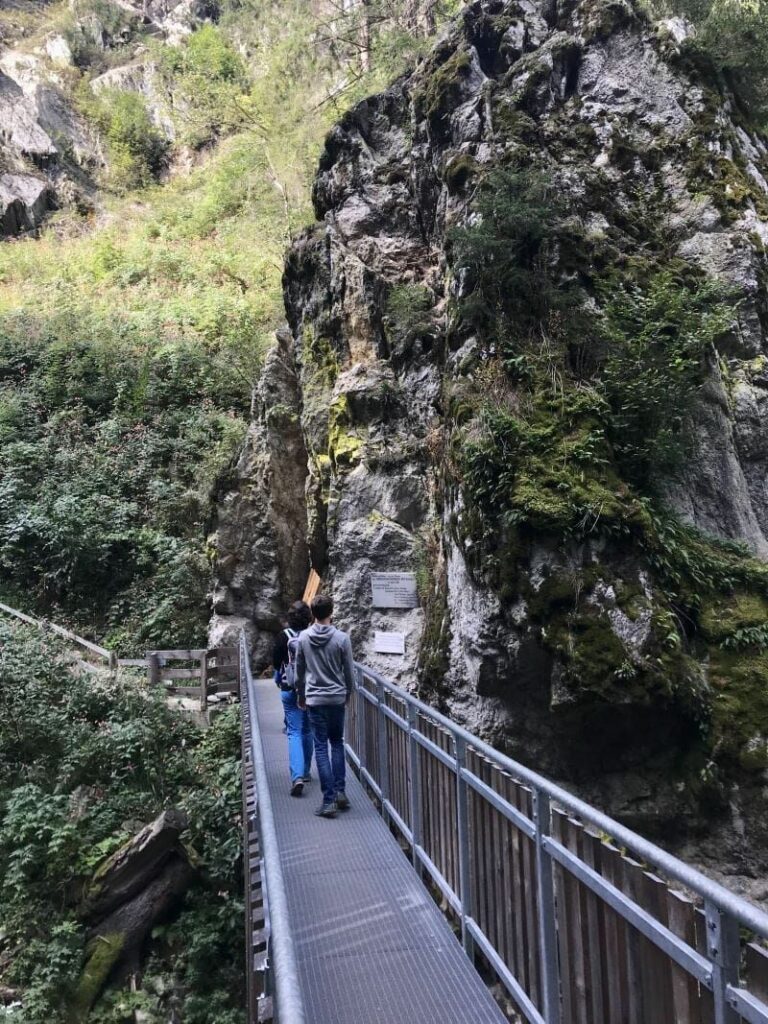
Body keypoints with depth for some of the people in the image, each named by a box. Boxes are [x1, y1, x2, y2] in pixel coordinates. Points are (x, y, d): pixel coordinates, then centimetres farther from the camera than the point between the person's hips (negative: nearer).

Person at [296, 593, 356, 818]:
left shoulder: (303, 638, -4)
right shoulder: (342, 638, -9)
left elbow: (299, 671, 6)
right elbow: (349, 672, -2)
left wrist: (301, 696, 20)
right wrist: (347, 695, 15)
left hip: (315, 700, 0)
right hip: (337, 699, 0)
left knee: (321, 748, 4)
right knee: (337, 743, 18)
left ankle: (329, 800, 2)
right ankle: (340, 791, 14)